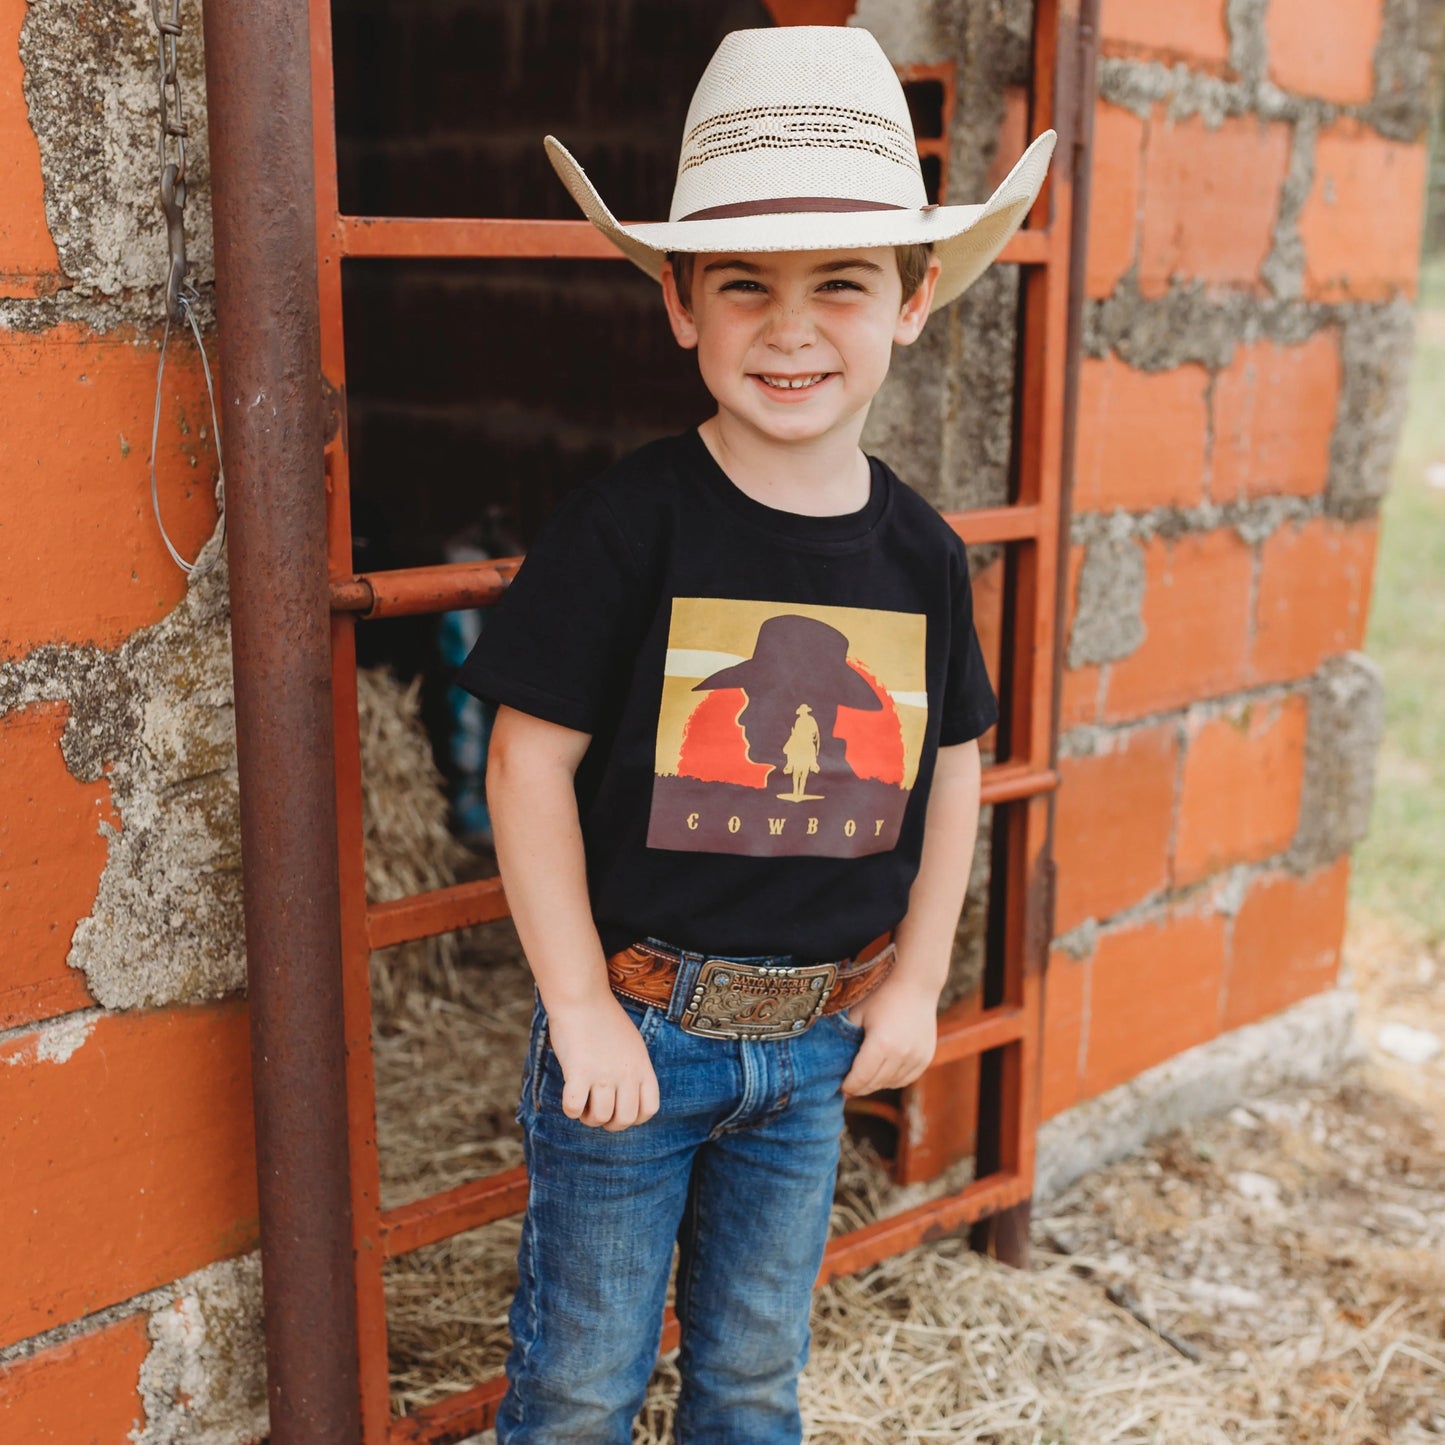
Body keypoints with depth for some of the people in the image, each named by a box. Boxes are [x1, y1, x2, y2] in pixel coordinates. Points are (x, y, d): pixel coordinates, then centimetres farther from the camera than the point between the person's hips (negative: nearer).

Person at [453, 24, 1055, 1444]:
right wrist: (580, 1005, -14)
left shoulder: (920, 553, -3)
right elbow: (531, 758, -14)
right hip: (637, 1017, -3)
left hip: (818, 1034, 4)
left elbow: (950, 769, 8)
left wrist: (916, 980, 6)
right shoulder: (625, 525, -16)